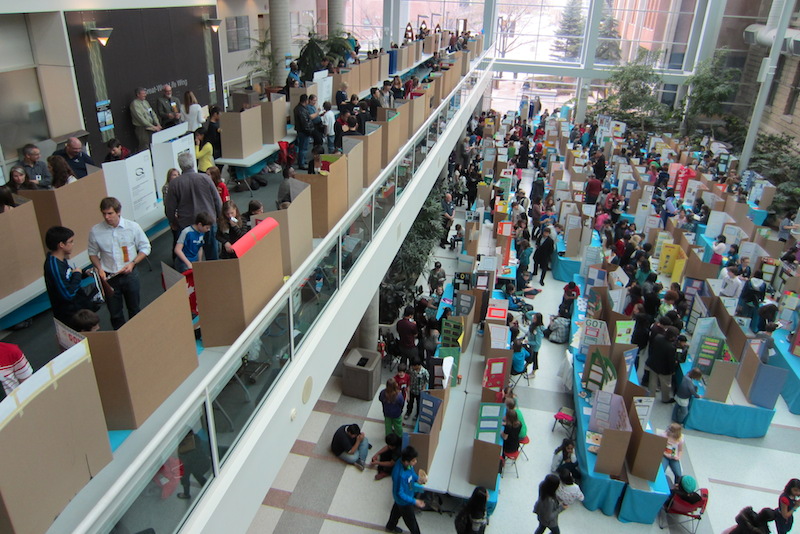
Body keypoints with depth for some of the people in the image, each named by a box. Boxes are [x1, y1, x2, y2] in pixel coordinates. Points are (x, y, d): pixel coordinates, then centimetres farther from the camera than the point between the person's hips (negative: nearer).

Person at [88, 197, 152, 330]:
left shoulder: (133, 227, -9)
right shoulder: (95, 231, -7)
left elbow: (145, 248, -1)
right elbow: (93, 253, 6)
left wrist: (132, 263, -14)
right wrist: (99, 268, -11)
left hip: (129, 275, 0)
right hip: (108, 278, 0)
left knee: (134, 309, 16)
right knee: (115, 313, 11)